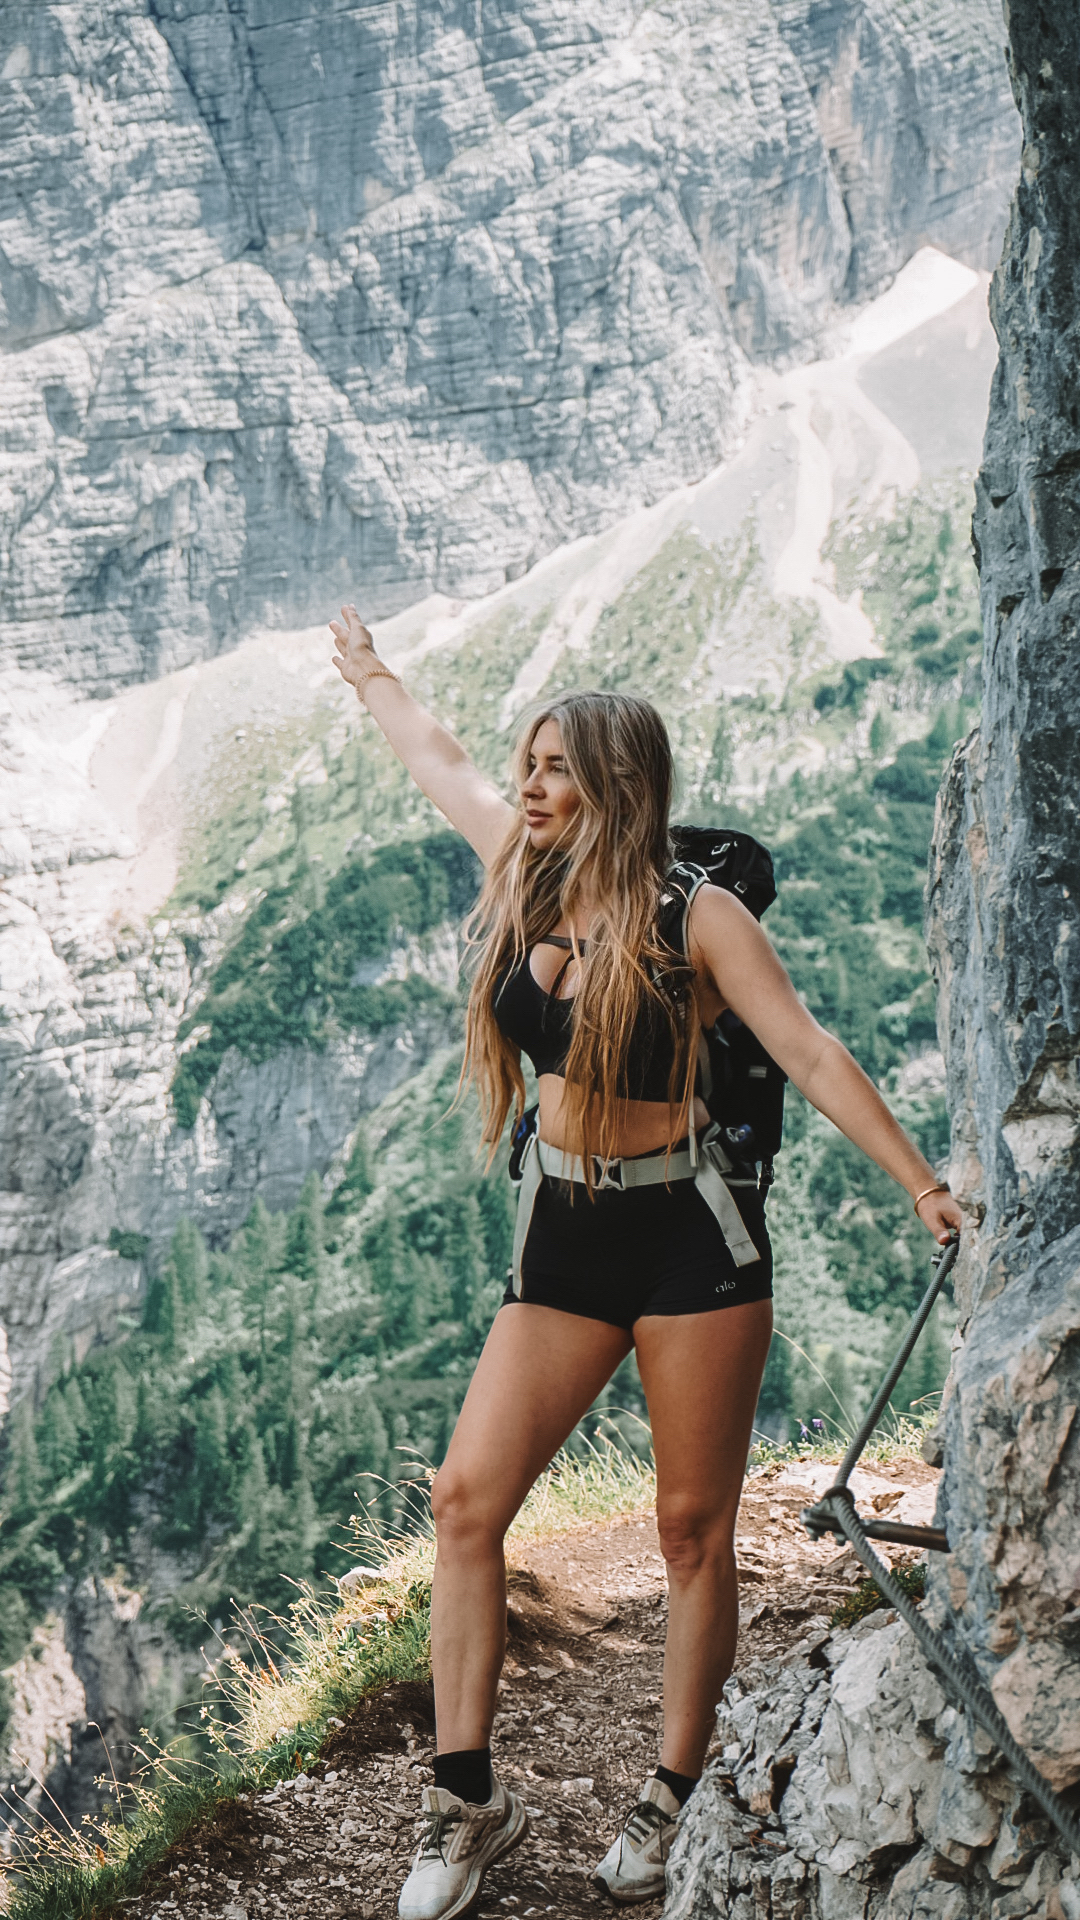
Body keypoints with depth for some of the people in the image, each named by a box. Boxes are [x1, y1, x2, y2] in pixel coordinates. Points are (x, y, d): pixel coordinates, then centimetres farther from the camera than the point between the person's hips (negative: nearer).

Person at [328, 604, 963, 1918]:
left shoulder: (695, 915, -11)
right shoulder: (530, 875, 3)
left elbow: (812, 1056, -11)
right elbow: (439, 759, 21)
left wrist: (924, 1189, -15)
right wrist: (369, 677, 38)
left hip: (691, 1234, -5)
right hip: (563, 1237, 5)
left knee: (693, 1527, 3)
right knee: (467, 1496, -5)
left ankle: (674, 1800, 16)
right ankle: (467, 1799, 4)